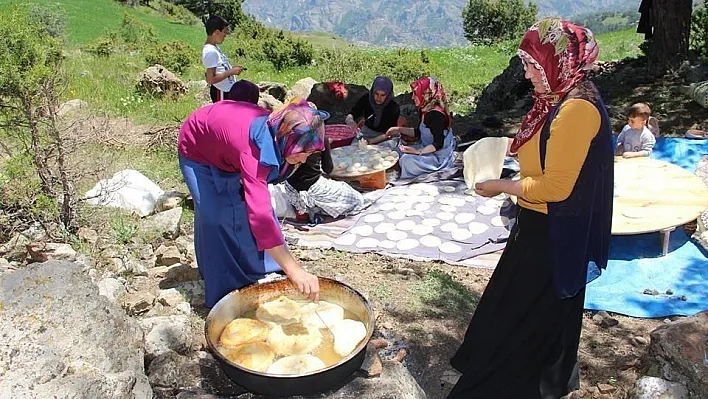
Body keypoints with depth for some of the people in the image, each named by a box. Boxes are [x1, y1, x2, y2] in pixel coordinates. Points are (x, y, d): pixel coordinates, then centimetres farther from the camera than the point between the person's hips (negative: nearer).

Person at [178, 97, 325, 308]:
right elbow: (260, 215, -53)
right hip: (198, 152, -6)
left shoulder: (278, 131, -24)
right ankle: (225, 296, 1)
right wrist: (294, 270, -55)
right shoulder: (254, 148, -46)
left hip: (228, 153, 6)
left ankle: (266, 277, 18)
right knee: (217, 218, -15)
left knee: (250, 205, 2)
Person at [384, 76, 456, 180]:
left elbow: (438, 144, -26)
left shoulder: (436, 115, -25)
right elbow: (418, 132, 21)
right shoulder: (426, 111, 6)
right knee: (397, 151, 10)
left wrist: (418, 151, -31)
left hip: (439, 158, -11)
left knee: (407, 159, -28)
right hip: (427, 150, 11)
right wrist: (399, 129, 12)